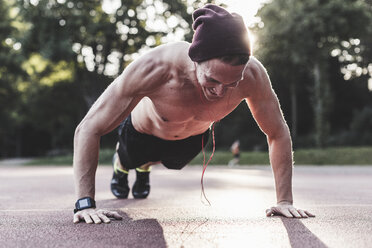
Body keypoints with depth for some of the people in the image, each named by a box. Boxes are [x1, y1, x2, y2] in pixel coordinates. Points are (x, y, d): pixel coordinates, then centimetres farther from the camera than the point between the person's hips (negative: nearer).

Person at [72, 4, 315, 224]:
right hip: (144, 132, -3)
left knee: (173, 164, 35)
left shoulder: (252, 74, -41)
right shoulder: (155, 69, -48)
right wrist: (85, 204, -47)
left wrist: (285, 201, -27)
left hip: (194, 137, 3)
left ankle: (145, 167, 70)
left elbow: (279, 134, -24)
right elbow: (88, 129, -41)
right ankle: (121, 165, 66)